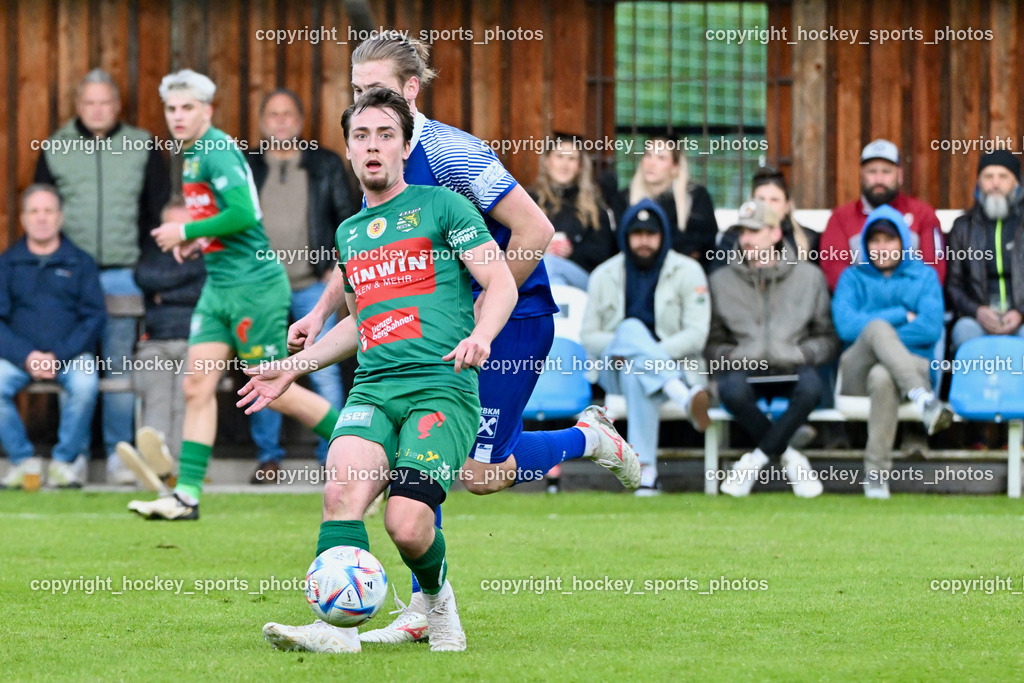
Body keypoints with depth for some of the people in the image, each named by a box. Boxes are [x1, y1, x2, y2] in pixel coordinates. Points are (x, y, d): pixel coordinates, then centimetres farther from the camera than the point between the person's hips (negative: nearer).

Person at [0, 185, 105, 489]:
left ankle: (64, 460, -15)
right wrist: (27, 356, -14)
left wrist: (59, 356, -12)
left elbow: (94, 316, 3)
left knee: (85, 383, -33)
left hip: (70, 353, -1)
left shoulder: (80, 263, 10)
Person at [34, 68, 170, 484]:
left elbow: (160, 212, 9)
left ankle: (119, 454, 4)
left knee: (121, 368, -1)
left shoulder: (142, 149, 7)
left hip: (124, 276, 0)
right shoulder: (55, 150, 8)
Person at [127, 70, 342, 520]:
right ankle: (187, 494, -3)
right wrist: (198, 240, 11)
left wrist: (187, 230, -15)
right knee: (197, 385, 0)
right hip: (220, 285, 9)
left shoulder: (216, 152, -14)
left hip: (254, 284, -9)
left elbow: (244, 214, -25)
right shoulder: (192, 154, 15)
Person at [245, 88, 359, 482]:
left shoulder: (326, 165, 7)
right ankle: (268, 455, 10)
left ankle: (333, 454, 1)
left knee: (324, 372, -6)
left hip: (313, 284, -1)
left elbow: (350, 219, 10)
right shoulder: (245, 168, 8)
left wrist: (341, 267, 0)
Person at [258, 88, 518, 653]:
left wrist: (481, 334, -19)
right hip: (372, 390, 5)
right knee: (342, 489, -26)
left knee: (406, 523, -21)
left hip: (442, 388, -5)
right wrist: (291, 364, 32)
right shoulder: (347, 233, 24)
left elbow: (501, 284, 1)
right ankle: (338, 625, -32)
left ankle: (437, 598, 11)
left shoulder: (441, 206, 7)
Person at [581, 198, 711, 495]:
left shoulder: (687, 272, 5)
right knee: (631, 328, -34)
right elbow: (588, 337, 10)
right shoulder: (604, 276, 12)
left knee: (637, 374, -39)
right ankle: (685, 396, -55)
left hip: (674, 366, -1)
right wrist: (621, 342, -14)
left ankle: (645, 468, -51)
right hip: (617, 371, 1)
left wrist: (653, 352, -20)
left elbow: (696, 335, -5)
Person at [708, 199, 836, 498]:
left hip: (792, 369, 0)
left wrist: (802, 353, -8)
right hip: (744, 369, 0)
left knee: (810, 387, -37)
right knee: (731, 390, -37)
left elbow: (826, 338, 12)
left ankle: (758, 458, -23)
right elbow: (713, 341, 15)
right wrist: (730, 355, -7)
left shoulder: (809, 276, 12)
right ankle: (788, 457, -19)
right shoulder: (722, 280, 15)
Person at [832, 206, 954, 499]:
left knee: (882, 377, -40)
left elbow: (931, 328, -1)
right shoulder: (853, 277, 18)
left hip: (913, 367, -1)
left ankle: (876, 474, -41)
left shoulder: (924, 276, 17)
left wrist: (880, 336, -7)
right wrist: (902, 316, -2)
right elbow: (846, 325, -2)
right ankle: (924, 401, -53)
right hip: (857, 373, 1)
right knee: (878, 326, -34)